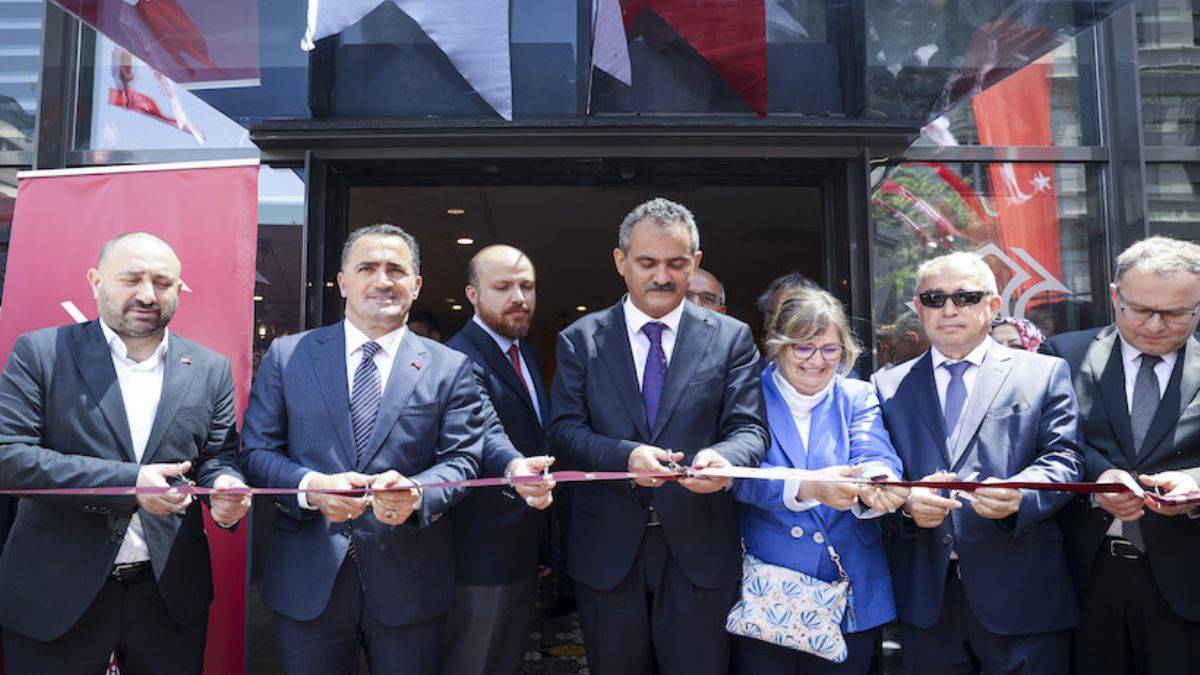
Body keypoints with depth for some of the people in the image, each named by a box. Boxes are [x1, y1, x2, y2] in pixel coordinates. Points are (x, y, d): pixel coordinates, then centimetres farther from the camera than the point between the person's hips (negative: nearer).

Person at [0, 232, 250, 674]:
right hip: (56, 597, -2)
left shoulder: (210, 369, 5)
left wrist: (225, 488, -17)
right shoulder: (40, 352, -3)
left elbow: (218, 456, 7)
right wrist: (127, 482, -21)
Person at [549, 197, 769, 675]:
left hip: (699, 550, 0)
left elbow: (749, 429, -3)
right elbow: (565, 430, -4)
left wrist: (724, 457, -27)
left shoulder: (731, 338, 3)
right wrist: (625, 456, -24)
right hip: (607, 550, 1)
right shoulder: (580, 339, 3)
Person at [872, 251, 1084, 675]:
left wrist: (1020, 496, -23)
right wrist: (905, 500, -17)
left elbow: (1063, 459, -2)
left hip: (1021, 594, -1)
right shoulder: (889, 386, 11)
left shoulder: (1044, 374, 7)